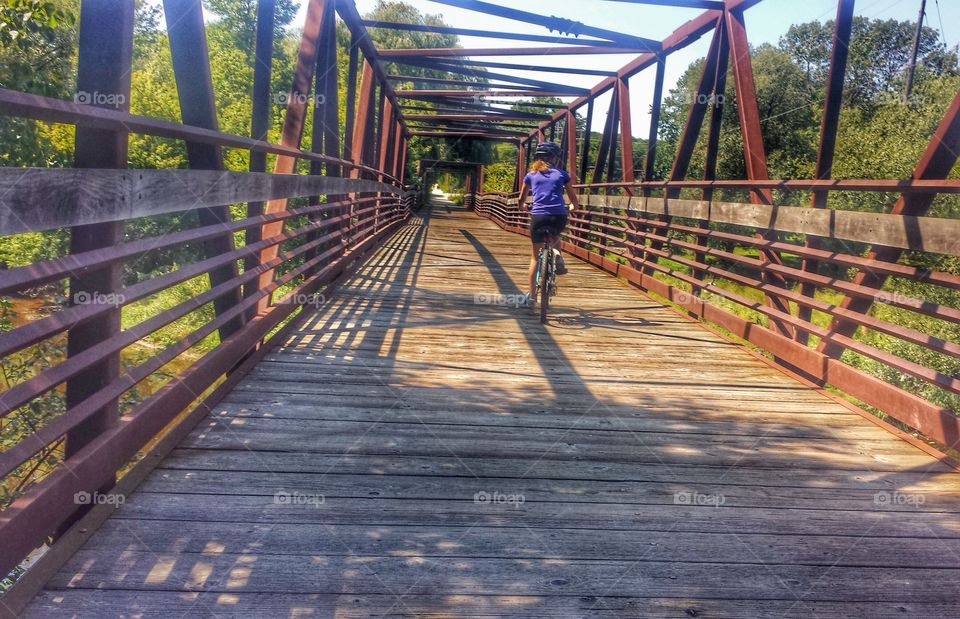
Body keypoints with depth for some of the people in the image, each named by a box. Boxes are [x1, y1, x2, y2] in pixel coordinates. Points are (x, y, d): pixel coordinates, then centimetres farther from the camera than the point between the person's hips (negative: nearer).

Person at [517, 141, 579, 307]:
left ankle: (532, 296, 15)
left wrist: (524, 206, 46)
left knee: (535, 256, 16)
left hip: (538, 217, 0)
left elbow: (521, 201, 24)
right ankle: (557, 256, 9)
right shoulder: (561, 174, 12)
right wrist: (571, 207, 39)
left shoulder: (531, 175, 14)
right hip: (559, 217, 0)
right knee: (555, 235, 38)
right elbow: (575, 202, 16)